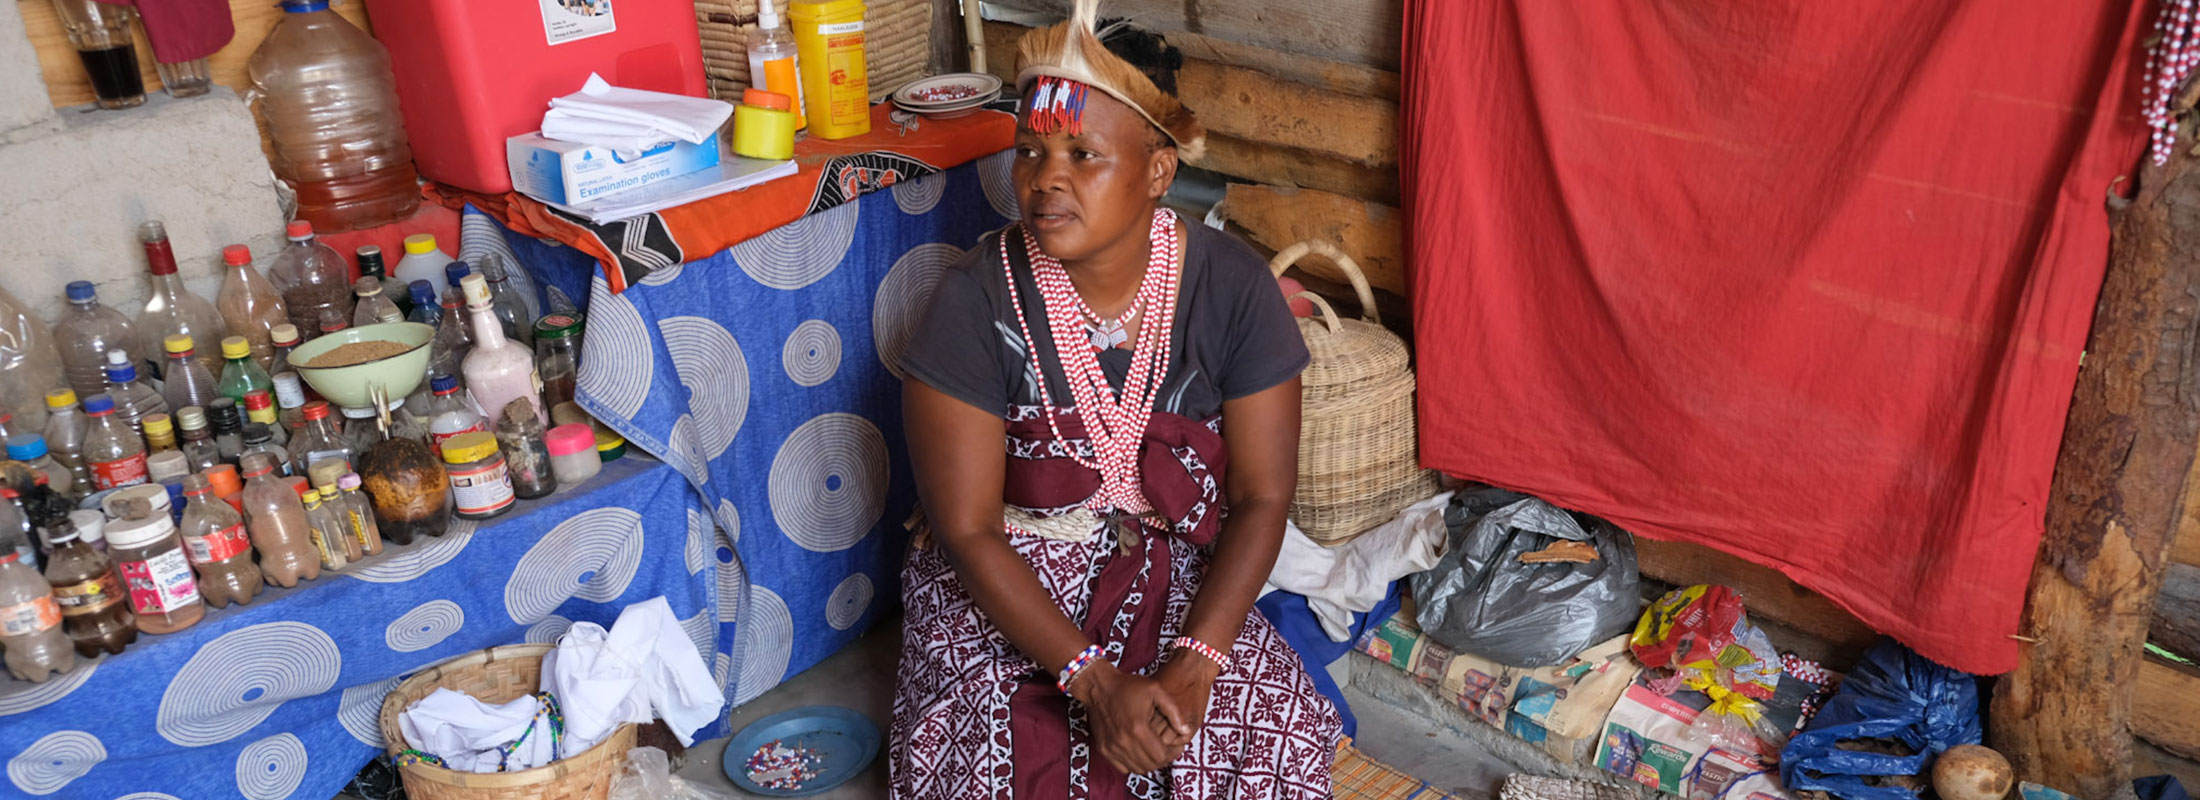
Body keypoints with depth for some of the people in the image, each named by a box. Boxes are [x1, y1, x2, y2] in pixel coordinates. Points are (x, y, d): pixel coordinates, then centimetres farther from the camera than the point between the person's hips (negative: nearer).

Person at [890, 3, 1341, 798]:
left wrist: (1192, 666, -20)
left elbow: (1261, 498, -7)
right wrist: (1096, 681, -23)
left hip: (1177, 581, 2)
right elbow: (968, 530, -15)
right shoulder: (977, 300, -17)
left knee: (1279, 730, -19)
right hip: (1003, 586, -1)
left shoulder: (1234, 287, -11)